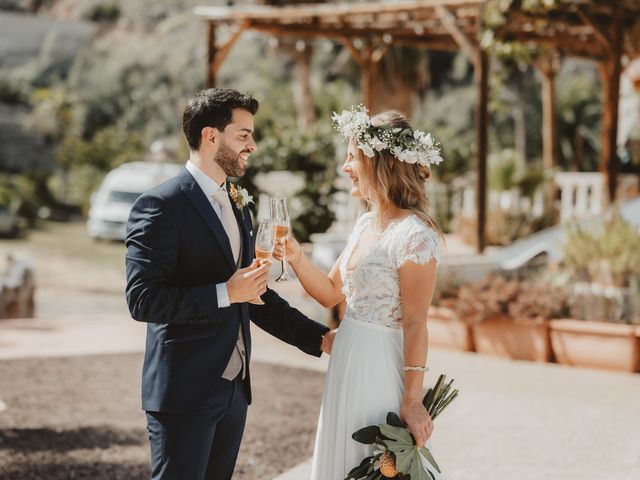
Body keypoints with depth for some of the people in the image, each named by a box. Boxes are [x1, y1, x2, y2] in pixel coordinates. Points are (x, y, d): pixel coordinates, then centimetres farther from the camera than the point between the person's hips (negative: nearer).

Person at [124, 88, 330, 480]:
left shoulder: (237, 206, 15)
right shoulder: (160, 206, -12)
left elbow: (257, 296, 21)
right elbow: (142, 300, -20)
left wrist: (320, 337, 14)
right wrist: (226, 293, -21)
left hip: (234, 388, 8)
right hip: (184, 391, -8)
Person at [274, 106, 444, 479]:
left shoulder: (414, 235, -18)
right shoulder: (366, 224, 9)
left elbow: (415, 325, -19)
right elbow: (331, 293, 14)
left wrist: (412, 400, -19)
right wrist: (296, 257, -1)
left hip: (381, 369, -9)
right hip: (348, 364, 9)